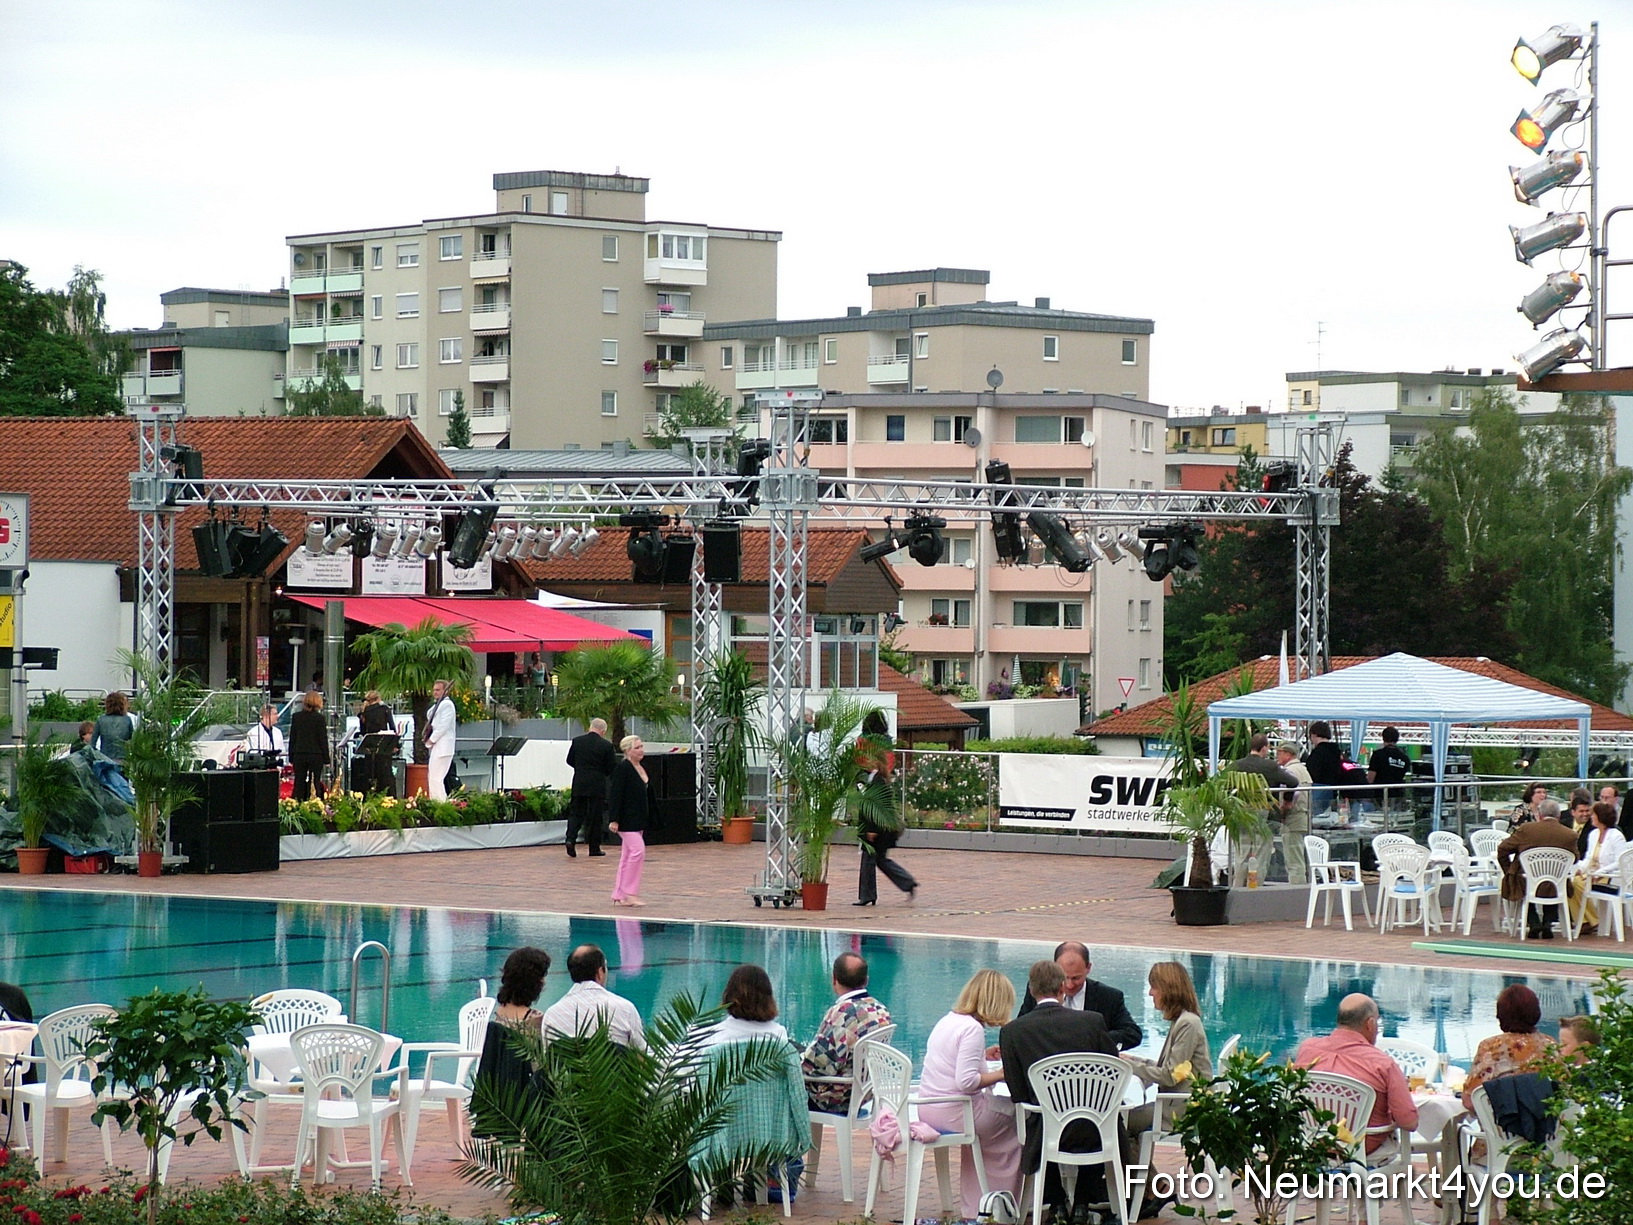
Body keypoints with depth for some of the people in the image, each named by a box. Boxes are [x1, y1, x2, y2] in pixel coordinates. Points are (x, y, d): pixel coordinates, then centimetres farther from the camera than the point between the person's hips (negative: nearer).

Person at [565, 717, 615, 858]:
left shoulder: (577, 741, 1)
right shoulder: (606, 746, -8)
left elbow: (569, 761, 10)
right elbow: (612, 768, -4)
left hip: (579, 785, 2)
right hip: (597, 786, -2)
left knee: (576, 813, 8)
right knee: (594, 817, 5)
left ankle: (571, 839, -14)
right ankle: (594, 848, 10)